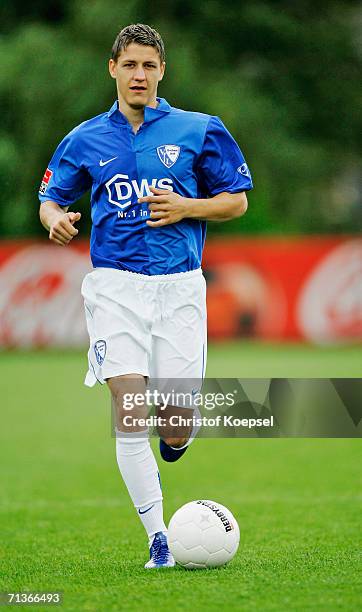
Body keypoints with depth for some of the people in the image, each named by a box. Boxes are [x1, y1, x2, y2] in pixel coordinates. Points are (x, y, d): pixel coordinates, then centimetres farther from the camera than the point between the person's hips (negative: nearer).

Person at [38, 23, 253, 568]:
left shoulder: (199, 131, 5)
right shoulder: (85, 140, 10)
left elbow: (236, 200, 8)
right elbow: (50, 198, 18)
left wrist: (186, 207, -10)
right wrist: (55, 219, -6)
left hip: (179, 286, 0)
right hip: (115, 286, 0)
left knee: (176, 431, -2)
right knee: (130, 415, -13)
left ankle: (173, 445, 38)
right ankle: (158, 538, -7)